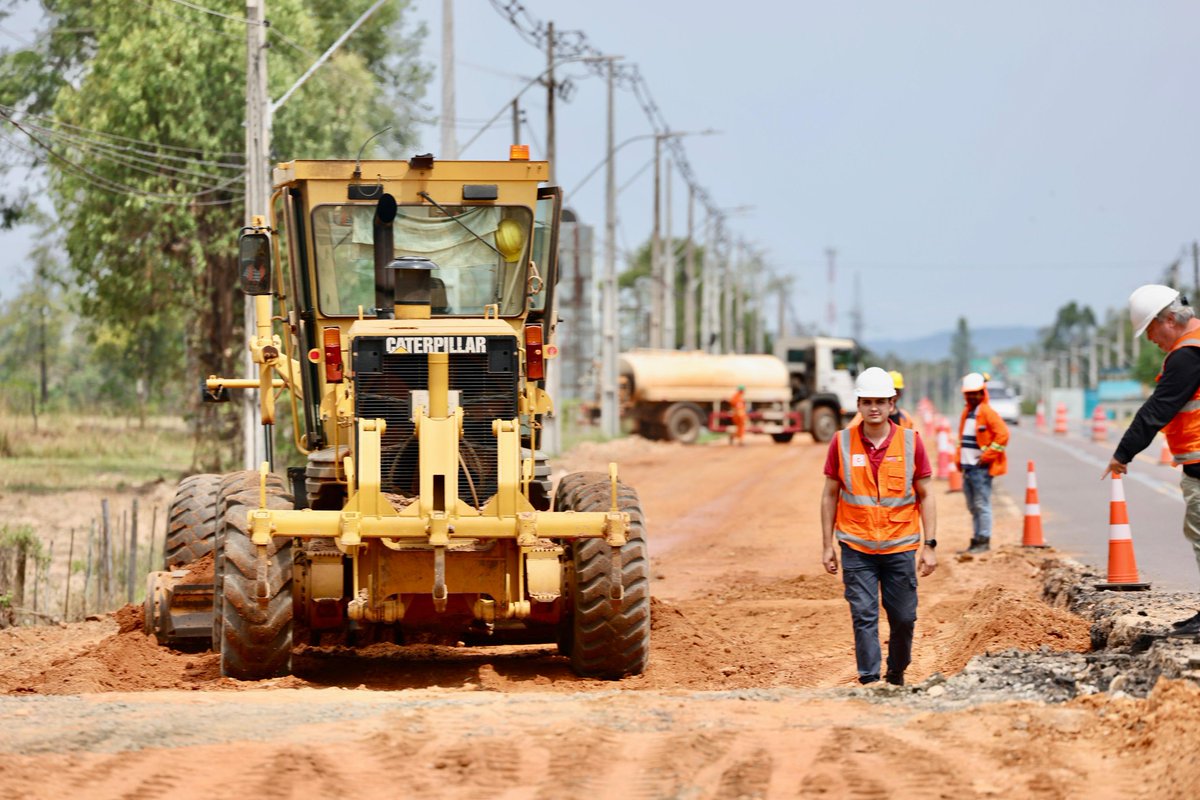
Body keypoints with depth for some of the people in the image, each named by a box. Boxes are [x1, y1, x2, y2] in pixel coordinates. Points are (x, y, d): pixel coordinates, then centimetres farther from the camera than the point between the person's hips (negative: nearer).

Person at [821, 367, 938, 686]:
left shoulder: (911, 441, -1)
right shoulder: (842, 442, -1)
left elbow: (925, 496, 4)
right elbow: (830, 495, 6)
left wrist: (930, 546, -1)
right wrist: (828, 546, 3)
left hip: (900, 548, 1)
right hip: (856, 549, -1)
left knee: (903, 618, 6)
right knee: (864, 617, -6)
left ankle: (896, 677, 26)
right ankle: (869, 683, -3)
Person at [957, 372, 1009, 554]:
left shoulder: (987, 413, -9)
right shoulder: (966, 414, 17)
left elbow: (1002, 434, -16)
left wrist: (987, 456, -14)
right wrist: (960, 461, 16)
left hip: (981, 468, -9)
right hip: (967, 468, 9)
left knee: (982, 505, -7)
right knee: (973, 507, 12)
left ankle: (984, 541, -5)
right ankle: (976, 540, 18)